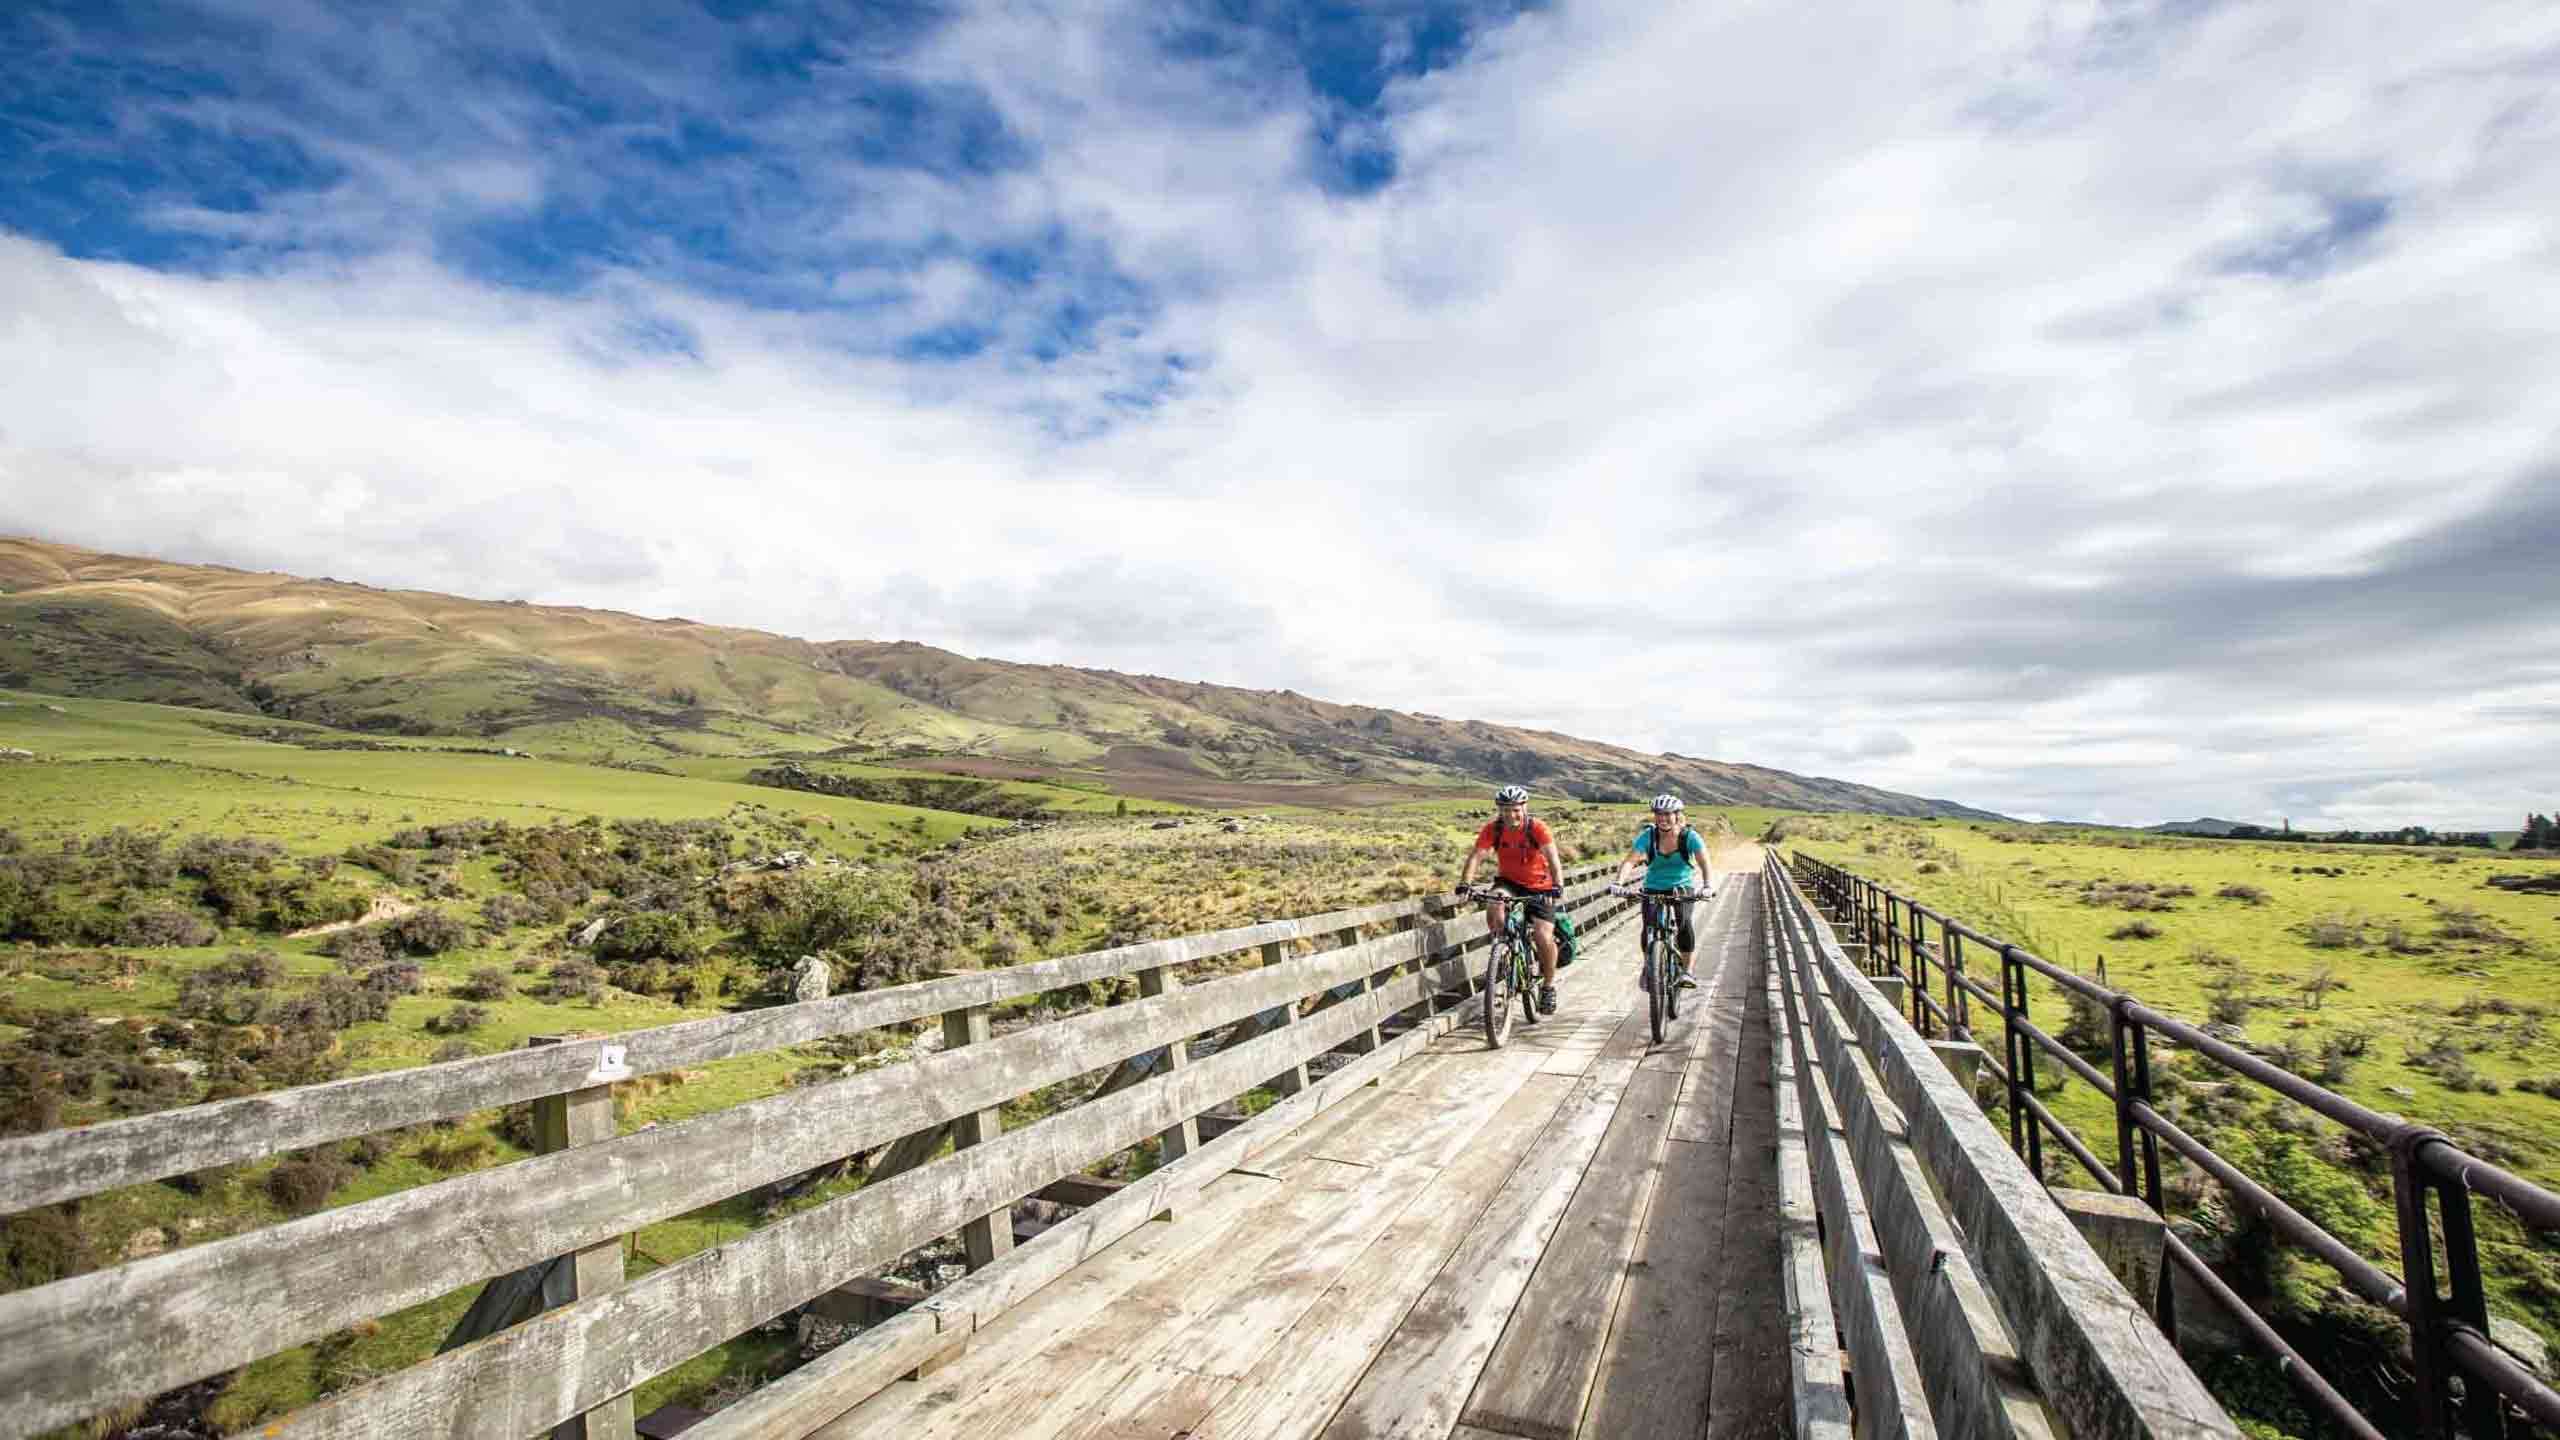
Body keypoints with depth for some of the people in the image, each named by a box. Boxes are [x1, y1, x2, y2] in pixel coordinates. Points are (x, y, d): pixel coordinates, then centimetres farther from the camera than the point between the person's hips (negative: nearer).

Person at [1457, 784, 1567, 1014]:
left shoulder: (1538, 829, -20)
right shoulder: (1492, 829, -13)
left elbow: (1553, 859, -30)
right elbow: (1475, 856, -21)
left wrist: (1557, 887, -47)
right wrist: (1464, 884, -37)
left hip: (1539, 887, -2)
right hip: (1509, 882, 2)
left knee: (1543, 938, -12)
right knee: (1493, 907, -31)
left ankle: (1548, 987, 12)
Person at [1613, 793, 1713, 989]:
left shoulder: (1690, 836, -15)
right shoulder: (1647, 836, -15)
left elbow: (1705, 864, -25)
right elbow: (1630, 861, -24)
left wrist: (1708, 886, -44)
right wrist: (1619, 882, -42)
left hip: (1683, 889, -1)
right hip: (1653, 890, 1)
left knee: (1686, 926, -23)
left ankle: (1687, 971, -7)